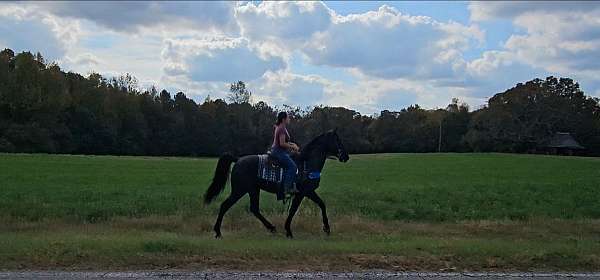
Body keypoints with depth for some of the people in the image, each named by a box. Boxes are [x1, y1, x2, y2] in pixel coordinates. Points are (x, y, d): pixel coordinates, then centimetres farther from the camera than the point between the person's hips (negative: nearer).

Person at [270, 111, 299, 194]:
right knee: (292, 166, -18)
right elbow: (282, 144, -22)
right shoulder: (282, 129, -17)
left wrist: (292, 144, 11)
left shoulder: (280, 127, 15)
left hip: (277, 151, 11)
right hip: (278, 151, -11)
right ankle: (287, 188, -19)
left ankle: (293, 186, 10)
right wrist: (292, 147, -10)